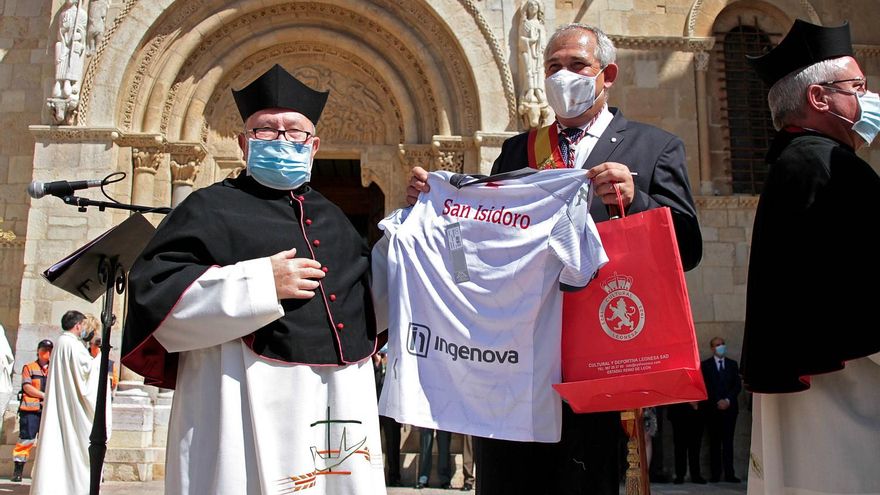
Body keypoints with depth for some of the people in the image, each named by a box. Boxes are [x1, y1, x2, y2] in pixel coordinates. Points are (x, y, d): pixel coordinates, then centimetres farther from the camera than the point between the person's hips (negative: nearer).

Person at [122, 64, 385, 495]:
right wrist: (260, 284, -17)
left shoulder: (332, 219, 19)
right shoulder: (211, 209, 1)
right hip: (249, 418, -5)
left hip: (340, 414, 6)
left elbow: (365, 307, 28)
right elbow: (152, 300, -10)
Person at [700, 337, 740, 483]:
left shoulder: (732, 364, 13)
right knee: (714, 442, -1)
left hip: (730, 407, 2)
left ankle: (729, 474, -1)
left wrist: (728, 400, -7)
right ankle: (715, 474, 0)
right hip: (712, 409, -2)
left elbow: (738, 385, 7)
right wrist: (717, 402, -10)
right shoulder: (705, 365, 5)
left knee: (728, 442, 0)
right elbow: (705, 387, -2)